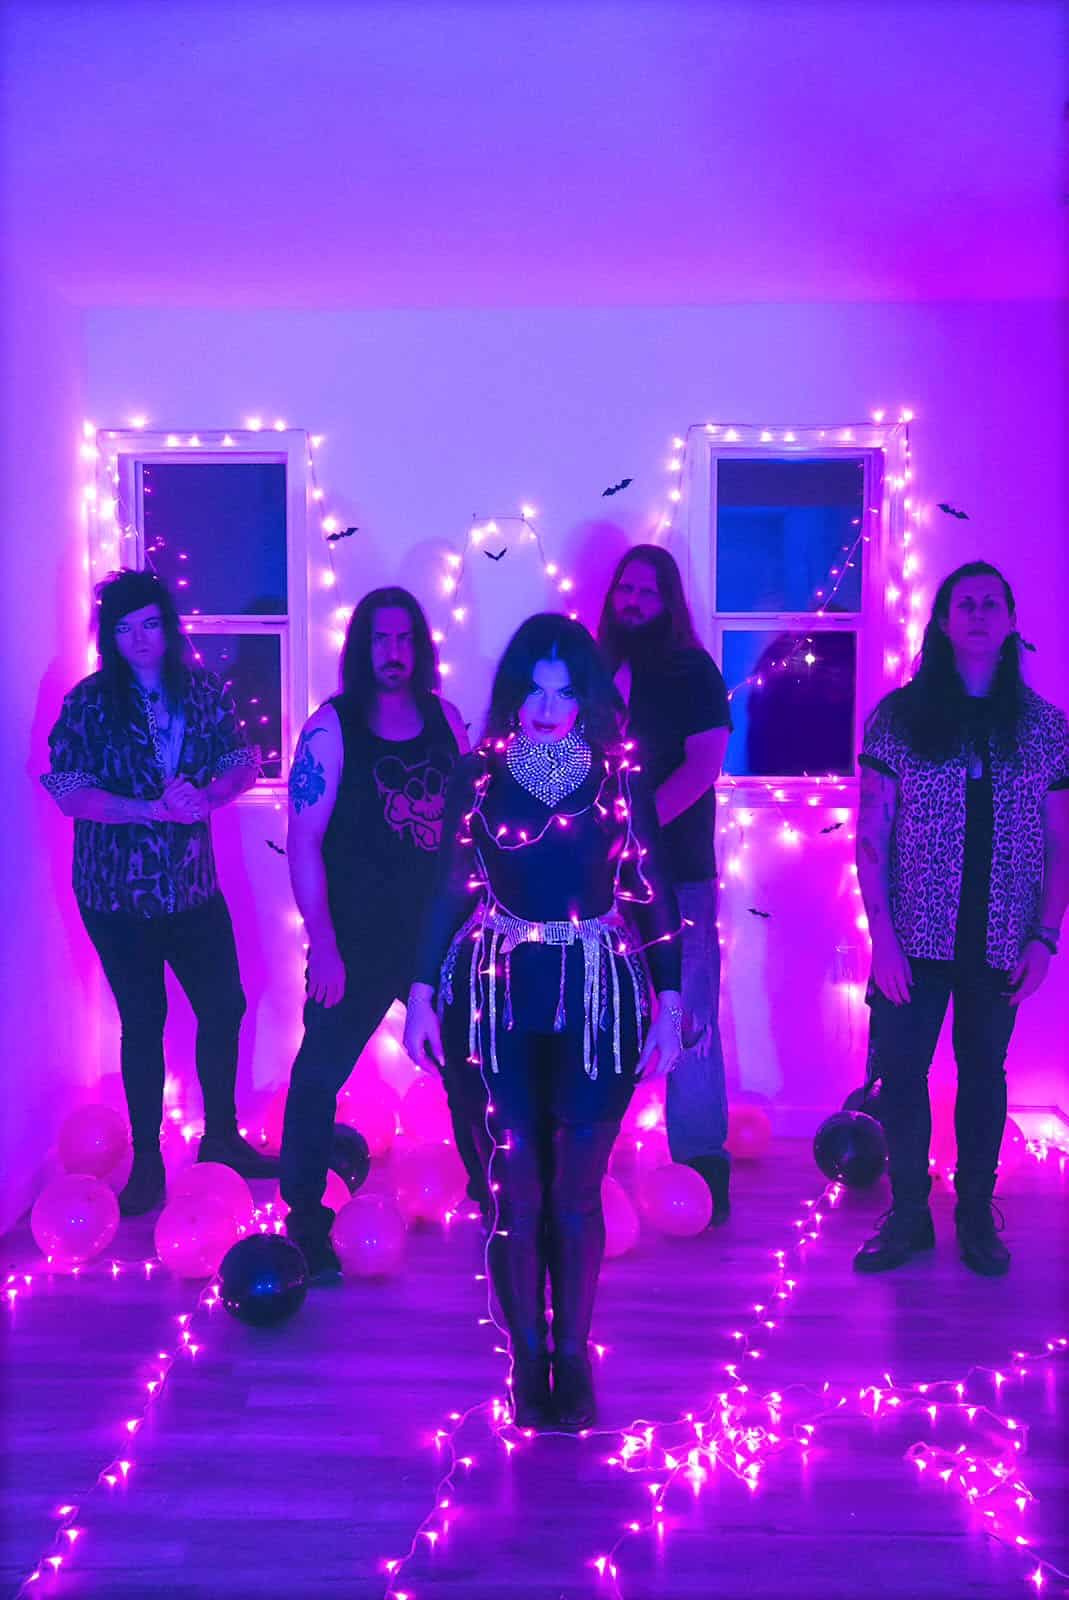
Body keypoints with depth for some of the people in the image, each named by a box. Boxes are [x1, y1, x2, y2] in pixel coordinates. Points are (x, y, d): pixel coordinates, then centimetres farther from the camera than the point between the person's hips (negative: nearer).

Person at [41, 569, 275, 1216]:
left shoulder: (204, 692, 2)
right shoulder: (90, 702, -6)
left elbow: (244, 760, -3)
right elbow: (69, 790, -13)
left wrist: (207, 793, -24)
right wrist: (150, 809, -26)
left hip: (193, 885, 3)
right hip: (117, 894, -3)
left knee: (225, 1006, 6)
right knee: (144, 1021, 4)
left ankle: (222, 1138, 27)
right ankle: (147, 1161, 20)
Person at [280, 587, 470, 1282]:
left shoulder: (445, 717, 4)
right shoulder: (332, 727, -7)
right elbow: (304, 842, -10)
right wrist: (324, 945, -15)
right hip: (358, 943, -4)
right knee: (319, 1075, -3)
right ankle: (305, 1224, 13)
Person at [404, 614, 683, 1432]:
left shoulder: (622, 778, 0)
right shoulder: (477, 775, 1)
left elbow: (655, 895, 2)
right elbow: (451, 890, 5)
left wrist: (670, 1002, -2)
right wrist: (423, 993, 1)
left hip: (598, 996, 0)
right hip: (497, 995, 0)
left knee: (576, 1190, 6)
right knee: (515, 1189, 4)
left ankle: (575, 1356, 23)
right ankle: (528, 1359, 21)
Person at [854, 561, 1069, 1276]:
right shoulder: (899, 715, -1)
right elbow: (871, 834, -4)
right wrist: (882, 935, -10)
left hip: (1000, 944, 1)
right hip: (916, 940, -1)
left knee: (984, 1073, 11)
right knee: (901, 1072, 2)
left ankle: (977, 1216, 26)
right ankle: (908, 1215, 19)